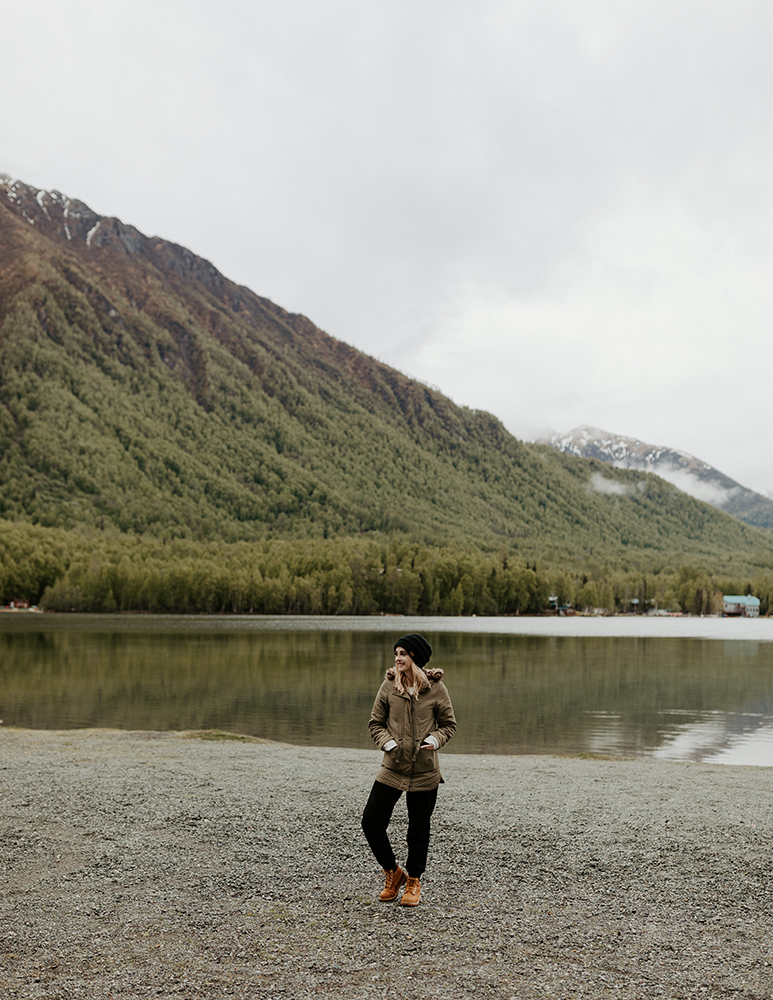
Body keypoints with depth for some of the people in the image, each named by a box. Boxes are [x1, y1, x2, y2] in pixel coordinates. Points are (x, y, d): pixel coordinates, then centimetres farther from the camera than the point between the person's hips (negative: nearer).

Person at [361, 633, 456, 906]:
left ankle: (414, 881, 32)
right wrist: (387, 742, -11)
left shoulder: (436, 687, -5)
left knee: (419, 829, 9)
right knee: (371, 822, -2)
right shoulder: (389, 685, -1)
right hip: (392, 768, 2)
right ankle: (393, 872, 22)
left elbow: (448, 724, 5)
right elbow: (375, 723, 7)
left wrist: (435, 739, -14)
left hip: (425, 771, -2)